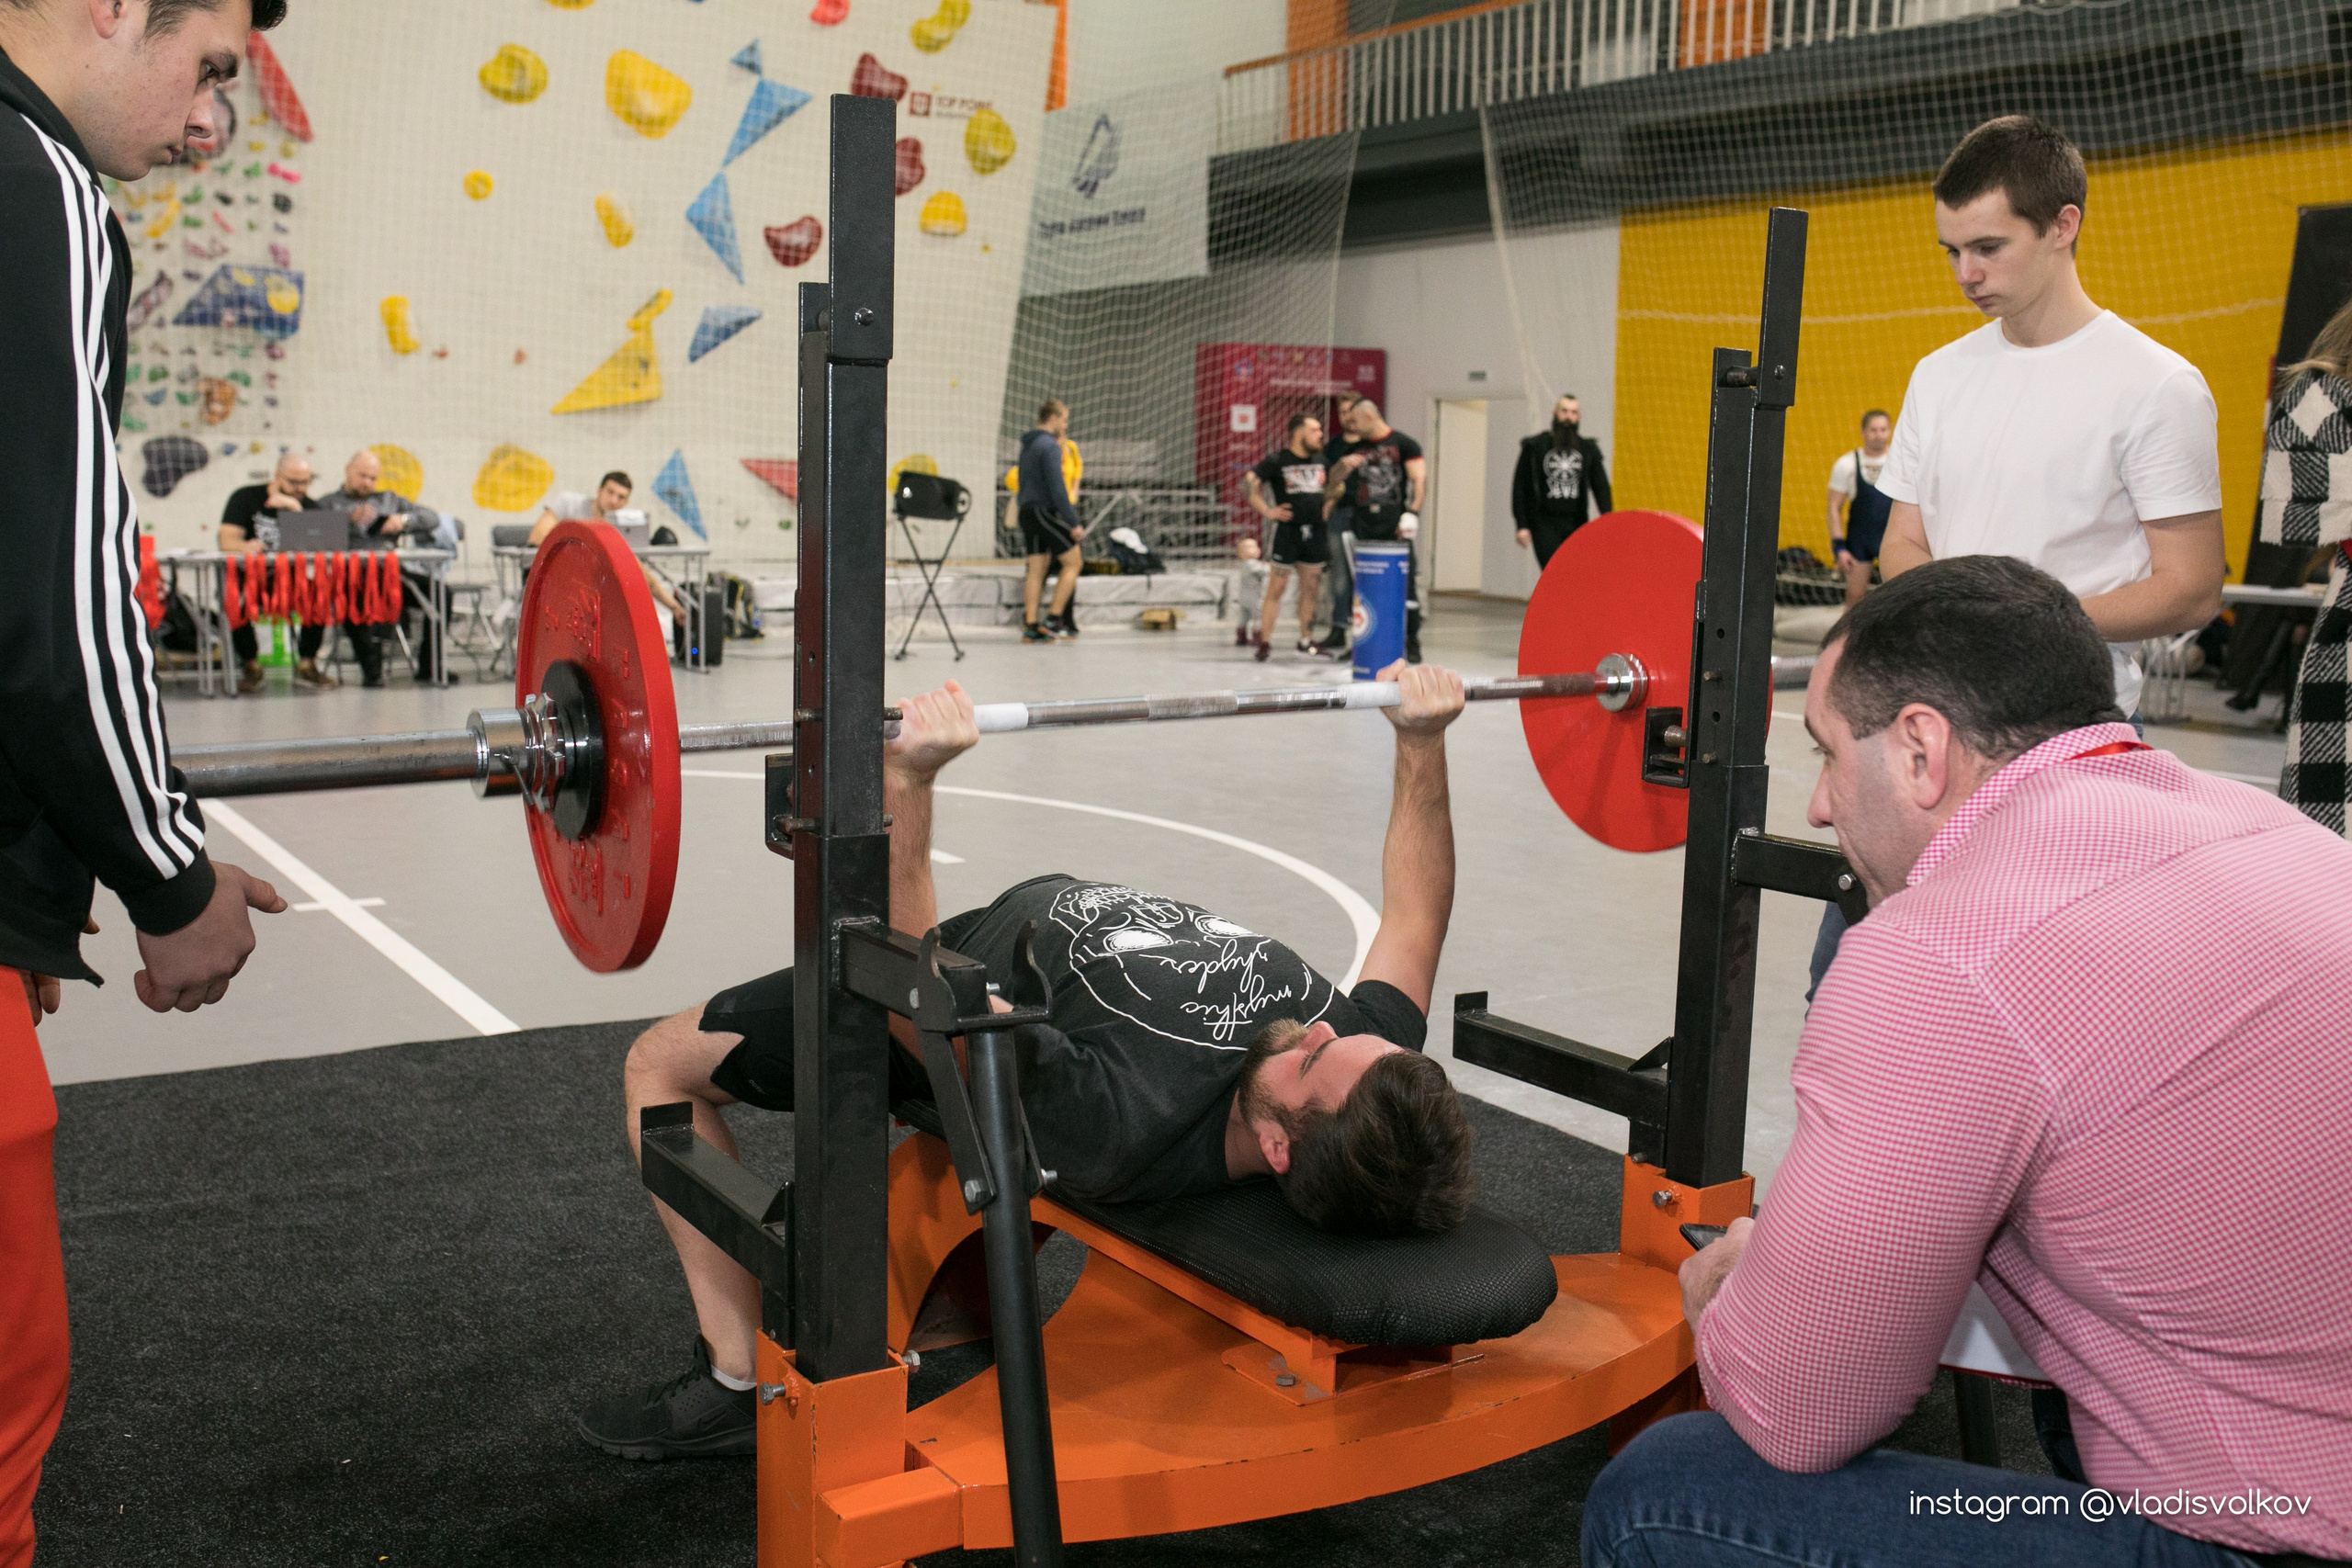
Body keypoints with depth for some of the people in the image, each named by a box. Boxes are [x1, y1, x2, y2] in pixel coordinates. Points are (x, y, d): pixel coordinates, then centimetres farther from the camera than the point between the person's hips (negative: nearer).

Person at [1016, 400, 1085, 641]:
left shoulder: (1027, 446, 17)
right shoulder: (1050, 446, -12)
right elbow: (1056, 488, -18)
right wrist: (1073, 523, -17)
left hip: (1028, 513, 9)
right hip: (1046, 511, -9)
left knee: (1036, 569, 8)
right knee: (1072, 563, -1)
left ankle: (1030, 625, 4)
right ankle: (1054, 619, -6)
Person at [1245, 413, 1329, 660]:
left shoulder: (1321, 459, 11)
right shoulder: (1276, 460, -6)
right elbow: (1250, 484, -13)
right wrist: (1267, 511, -17)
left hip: (1316, 533, 5)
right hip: (1287, 531, -5)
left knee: (1309, 588, 11)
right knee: (1276, 587, -5)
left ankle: (1306, 640, 22)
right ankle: (1265, 642, -1)